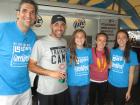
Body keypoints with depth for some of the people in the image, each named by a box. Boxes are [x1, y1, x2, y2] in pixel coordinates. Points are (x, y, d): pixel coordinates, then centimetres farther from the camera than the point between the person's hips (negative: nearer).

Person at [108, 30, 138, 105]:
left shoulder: (132, 54, -12)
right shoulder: (113, 51, -3)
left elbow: (131, 73, -10)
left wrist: (129, 90, -9)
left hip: (123, 86, -3)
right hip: (111, 83, 3)